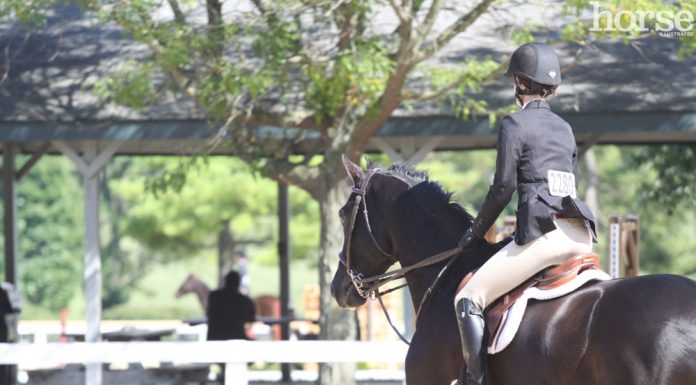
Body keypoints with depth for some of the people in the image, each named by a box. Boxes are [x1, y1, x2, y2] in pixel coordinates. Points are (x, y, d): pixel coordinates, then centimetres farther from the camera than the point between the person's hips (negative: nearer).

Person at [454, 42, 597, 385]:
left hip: (543, 234, -8)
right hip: (581, 236, 8)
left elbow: (503, 186, -5)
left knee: (467, 300, -6)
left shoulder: (514, 124, -1)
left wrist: (476, 232, 6)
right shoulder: (565, 129, 21)